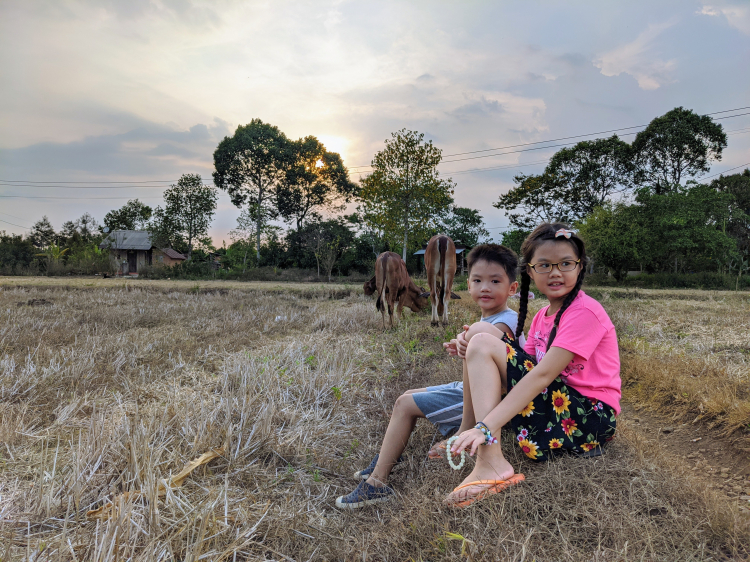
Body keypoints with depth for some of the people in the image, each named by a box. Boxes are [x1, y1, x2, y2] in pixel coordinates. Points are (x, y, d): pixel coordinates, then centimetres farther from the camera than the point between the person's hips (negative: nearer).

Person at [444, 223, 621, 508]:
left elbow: (542, 375, -25)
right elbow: (526, 367, 5)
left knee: (483, 344, -19)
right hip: (556, 402, 9)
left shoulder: (585, 311, -14)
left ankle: (491, 463, -25)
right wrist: (475, 358, -14)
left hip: (590, 415, -9)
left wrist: (486, 427, -32)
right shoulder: (543, 316, 13)